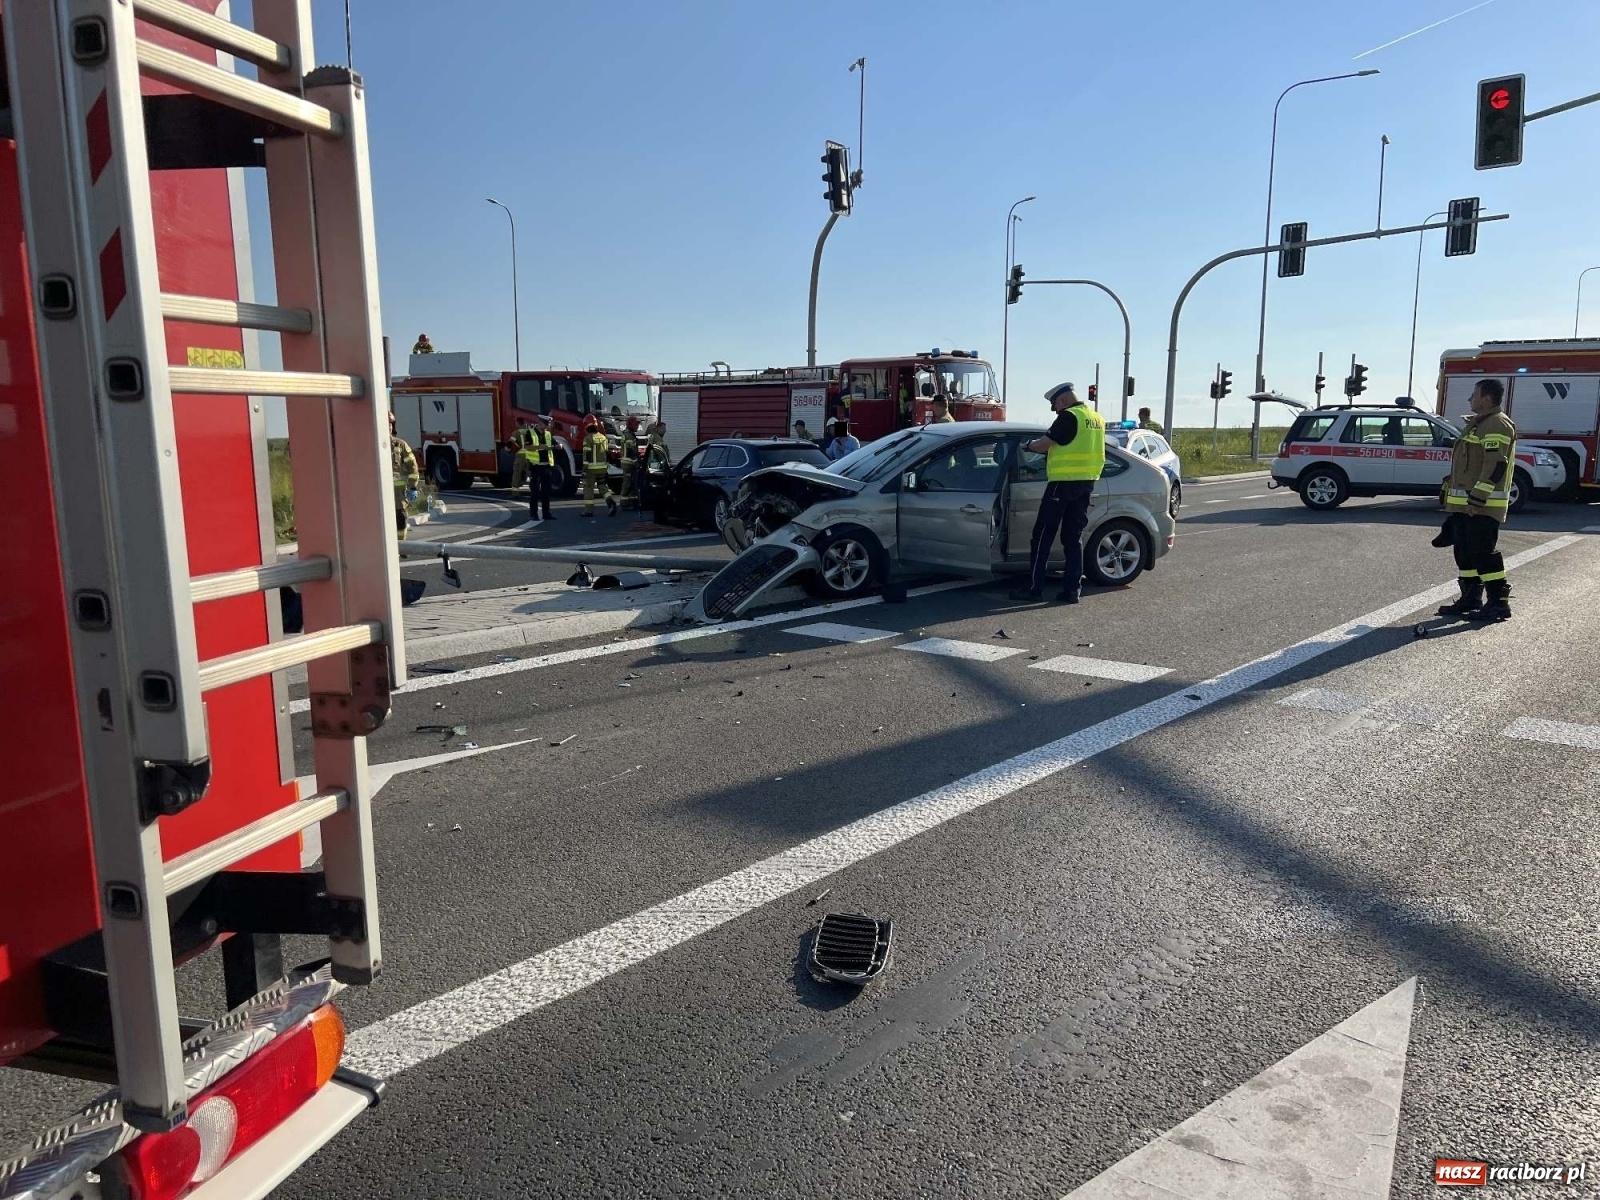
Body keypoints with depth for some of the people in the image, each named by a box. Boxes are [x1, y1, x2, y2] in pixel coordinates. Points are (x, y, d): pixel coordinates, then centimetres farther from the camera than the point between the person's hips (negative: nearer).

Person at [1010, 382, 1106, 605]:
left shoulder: (1069, 417, -12)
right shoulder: (1097, 419, 14)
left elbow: (1044, 444, -12)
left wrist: (1029, 445, 8)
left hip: (1063, 483, -8)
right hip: (1086, 484, 8)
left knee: (1043, 536, -1)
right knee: (1074, 538, 10)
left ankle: (1035, 587, -1)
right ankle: (1072, 589, 8)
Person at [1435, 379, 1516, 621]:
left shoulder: (1497, 425, -13)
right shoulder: (1477, 424, 21)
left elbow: (1495, 466, -22)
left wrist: (1477, 499, -26)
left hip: (1482, 506, -10)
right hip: (1465, 505, 10)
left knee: (1483, 552, -8)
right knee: (1465, 552, 13)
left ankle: (1498, 603, -4)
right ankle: (1470, 599, 20)